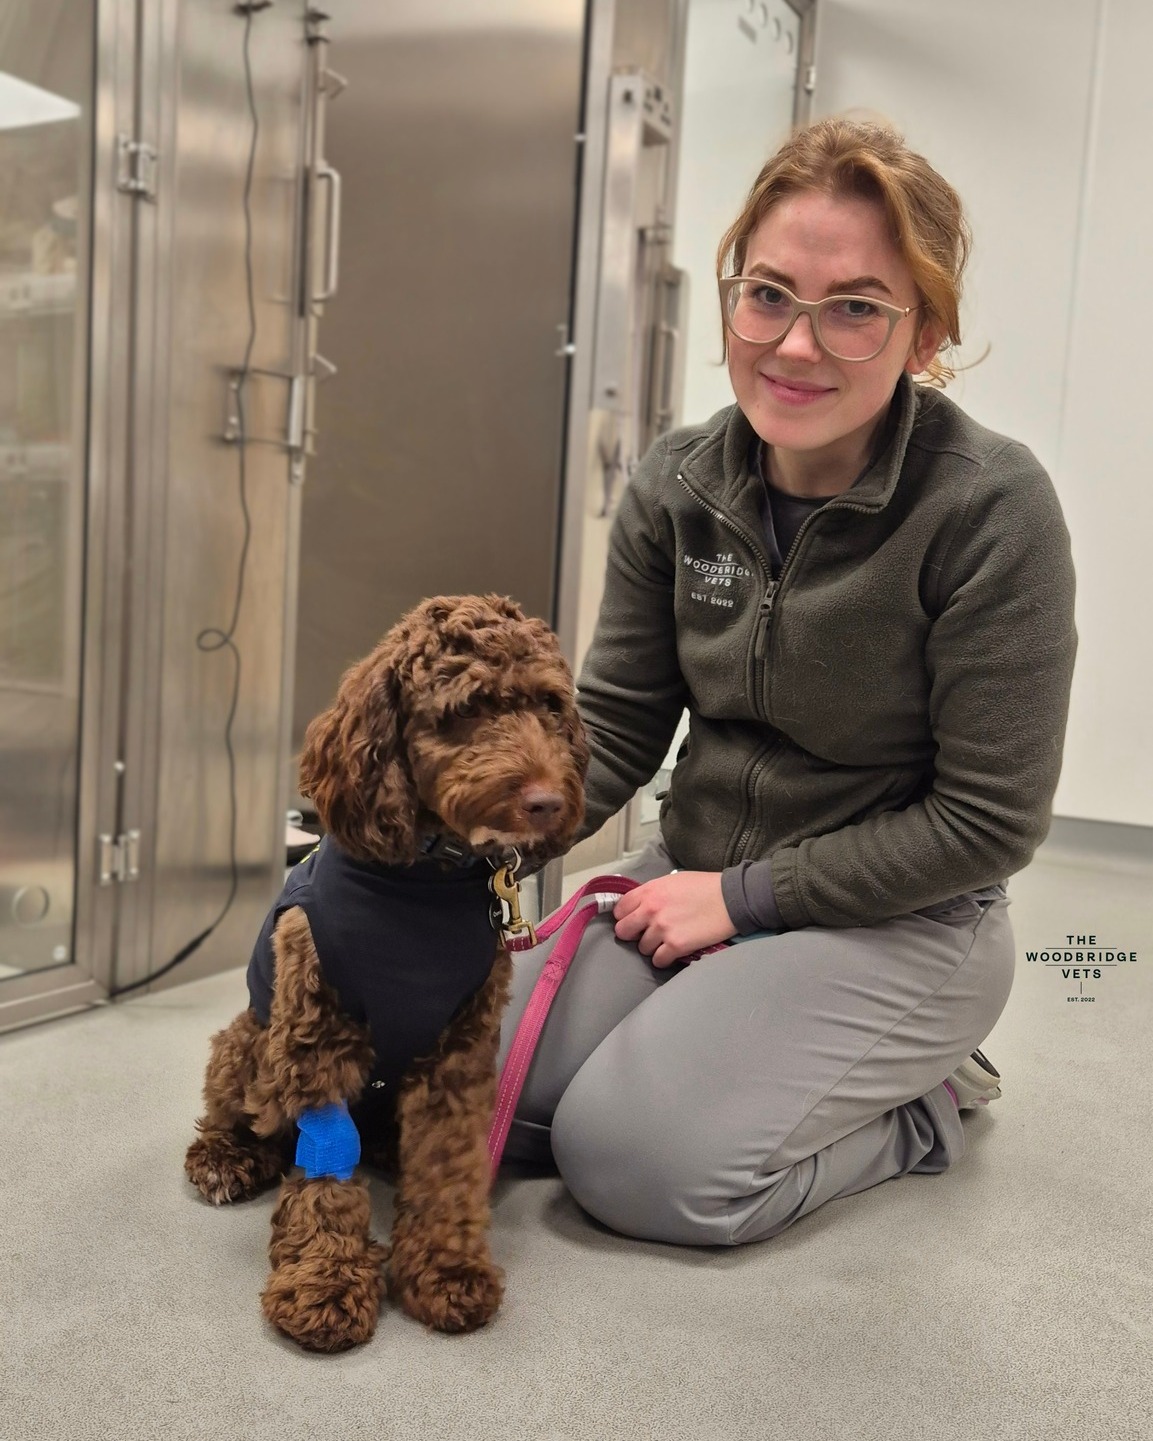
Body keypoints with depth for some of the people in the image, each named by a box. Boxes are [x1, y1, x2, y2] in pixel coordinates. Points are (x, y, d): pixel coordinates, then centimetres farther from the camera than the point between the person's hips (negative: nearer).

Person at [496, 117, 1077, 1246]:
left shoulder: (992, 510, -20)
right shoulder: (675, 487, -4)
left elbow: (989, 821, -16)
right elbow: (613, 727, -1)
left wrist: (745, 895, -16)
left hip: (896, 922, -5)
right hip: (695, 883, 5)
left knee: (635, 1160, -20)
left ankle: (916, 1103, 7)